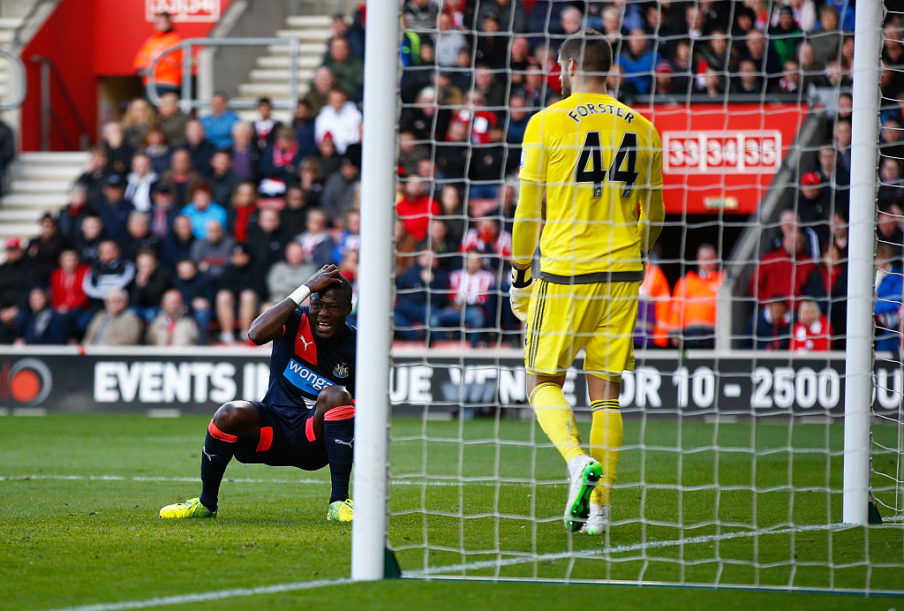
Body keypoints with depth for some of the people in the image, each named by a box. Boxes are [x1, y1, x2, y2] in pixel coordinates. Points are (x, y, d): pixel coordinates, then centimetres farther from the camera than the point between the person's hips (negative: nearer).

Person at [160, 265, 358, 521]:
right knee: (230, 415, -29)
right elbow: (256, 334, -29)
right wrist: (305, 289, -29)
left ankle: (339, 502, -29)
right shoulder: (295, 320, -6)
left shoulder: (355, 348, -4)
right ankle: (206, 503, -5)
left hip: (316, 442, 0)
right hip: (273, 431, 0)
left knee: (336, 395, -29)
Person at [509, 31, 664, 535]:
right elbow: (653, 215, 14)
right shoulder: (641, 128, 8)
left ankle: (580, 460, -21)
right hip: (622, 275, 3)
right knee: (607, 389, 7)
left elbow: (528, 209, -1)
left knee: (545, 383, 6)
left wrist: (521, 274, 10)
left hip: (564, 271, -3)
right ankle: (600, 508, 5)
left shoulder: (547, 123, -4)